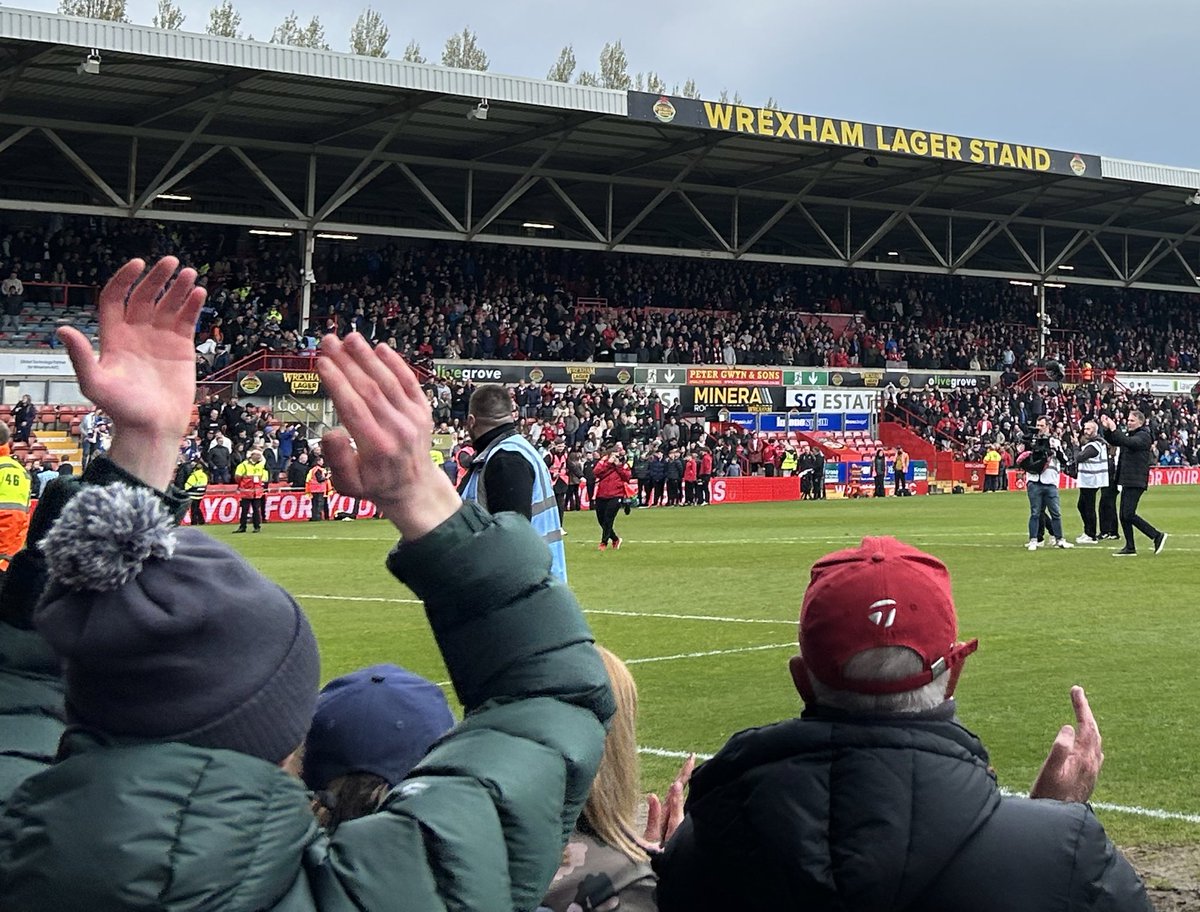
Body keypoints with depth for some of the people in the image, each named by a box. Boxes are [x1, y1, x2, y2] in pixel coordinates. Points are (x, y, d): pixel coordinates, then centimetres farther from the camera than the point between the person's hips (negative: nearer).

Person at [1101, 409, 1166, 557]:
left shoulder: (1144, 436, -9)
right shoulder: (1129, 434, 17)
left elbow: (1129, 443, -27)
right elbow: (1112, 442, 20)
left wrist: (1114, 430, -24)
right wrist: (1107, 429, 4)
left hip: (1136, 482, -9)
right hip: (1127, 482, 9)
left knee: (1129, 514, -15)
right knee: (1123, 516, 9)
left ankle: (1157, 536, -6)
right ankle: (1130, 548, 14)